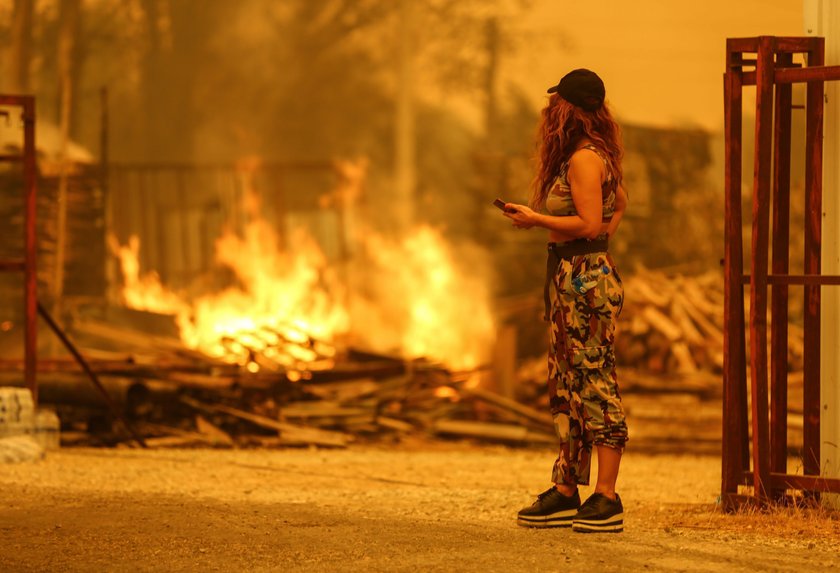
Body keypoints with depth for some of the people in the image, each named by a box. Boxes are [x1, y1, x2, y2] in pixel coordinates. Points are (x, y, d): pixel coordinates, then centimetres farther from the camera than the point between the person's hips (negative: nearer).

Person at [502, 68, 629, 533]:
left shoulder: (583, 159, -15)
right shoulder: (592, 156, 15)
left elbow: (589, 223, -22)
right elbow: (620, 202, 27)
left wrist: (536, 219, -13)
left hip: (585, 280, -11)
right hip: (570, 277, 11)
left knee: (595, 382, -8)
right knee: (566, 386, 12)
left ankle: (607, 499, -7)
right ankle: (565, 493, 15)